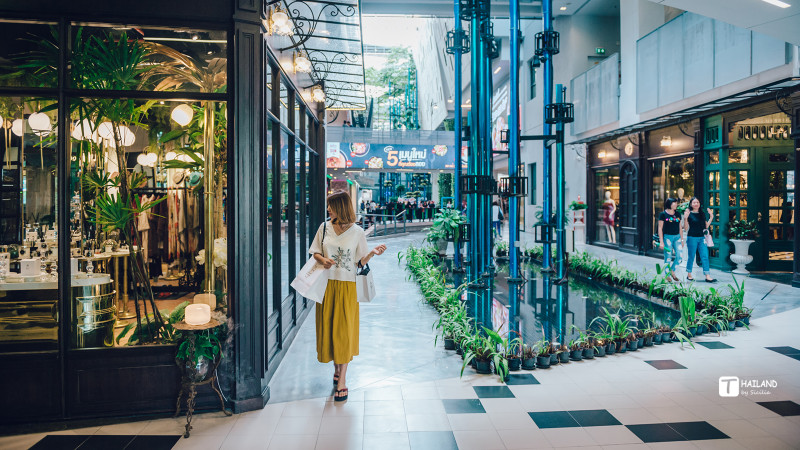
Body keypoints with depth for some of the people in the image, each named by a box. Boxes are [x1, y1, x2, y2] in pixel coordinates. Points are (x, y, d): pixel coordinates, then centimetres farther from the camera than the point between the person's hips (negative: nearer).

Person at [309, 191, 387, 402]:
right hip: (326, 285, 3)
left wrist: (373, 252, -18)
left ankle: (342, 382, -1)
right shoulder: (324, 228, 6)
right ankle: (337, 369, 29)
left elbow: (360, 262, 0)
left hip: (347, 287, -3)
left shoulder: (357, 232, -2)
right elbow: (314, 252, 12)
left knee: (345, 331, -5)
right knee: (328, 327, 8)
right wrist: (322, 259, -10)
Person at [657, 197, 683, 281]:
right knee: (668, 257, -1)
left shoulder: (678, 214, 12)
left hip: (677, 237, 5)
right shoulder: (663, 214, -4)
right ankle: (667, 276, 11)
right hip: (667, 237, -5)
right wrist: (661, 241, -10)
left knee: (679, 256, -4)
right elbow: (660, 228, -5)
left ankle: (672, 271, 20)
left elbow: (680, 228, 18)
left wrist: (682, 239, 15)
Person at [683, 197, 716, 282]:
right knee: (691, 256, 5)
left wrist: (711, 217, 7)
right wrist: (685, 218, -20)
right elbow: (686, 228, -7)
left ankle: (707, 276, -4)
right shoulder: (689, 214, -4)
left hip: (701, 237, 4)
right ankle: (689, 274, 19)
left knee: (705, 256, -2)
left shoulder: (702, 214, 11)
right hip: (692, 238, -4)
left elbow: (706, 226, 13)